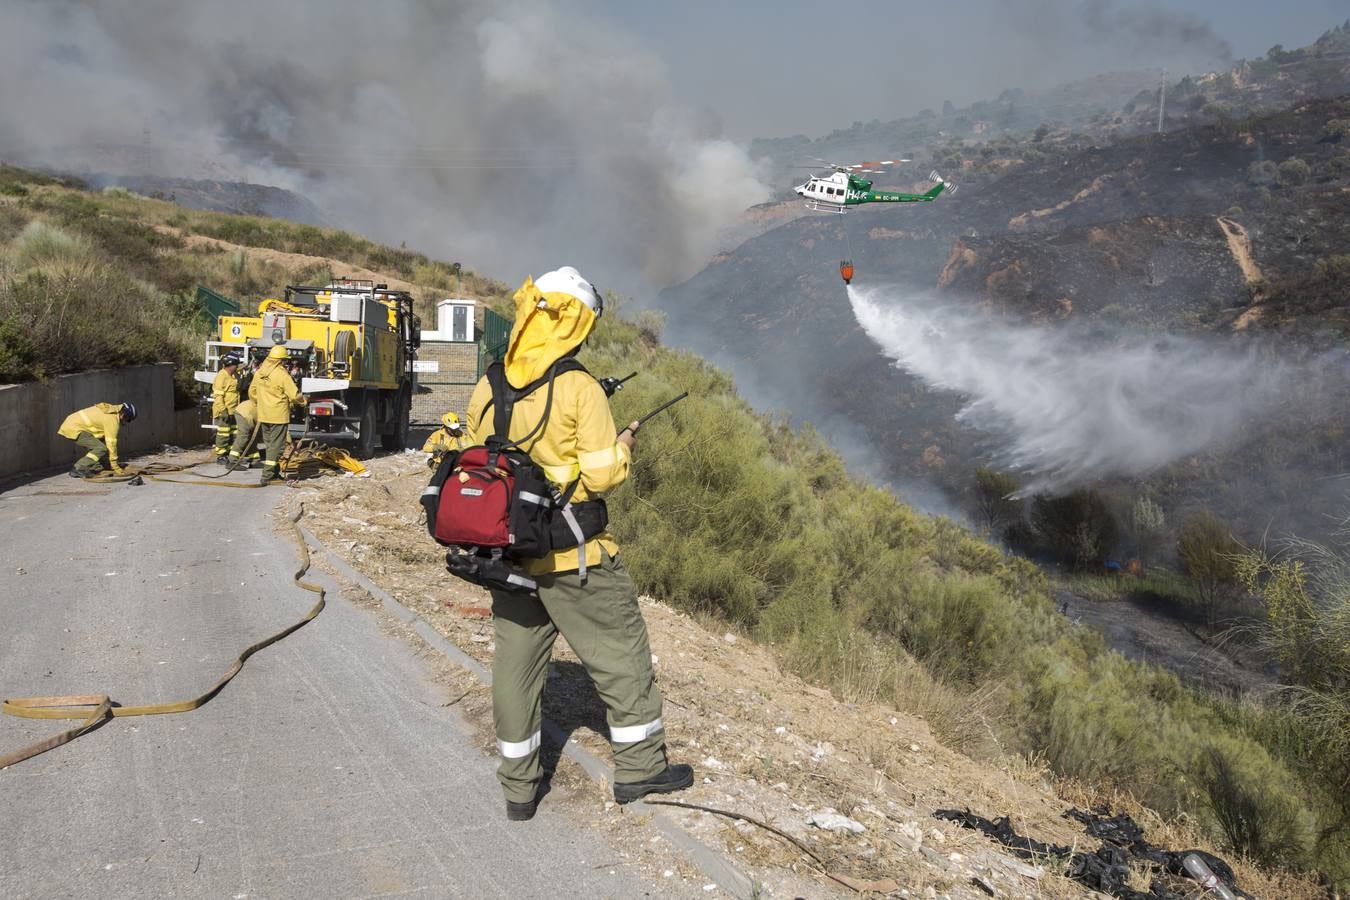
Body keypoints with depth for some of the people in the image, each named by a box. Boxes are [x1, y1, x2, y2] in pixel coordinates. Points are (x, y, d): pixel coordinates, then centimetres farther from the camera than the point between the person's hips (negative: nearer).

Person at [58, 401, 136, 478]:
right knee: (101, 448, -14)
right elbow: (111, 443, -13)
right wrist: (115, 467, -7)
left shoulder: (109, 410, 14)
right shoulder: (112, 419, -15)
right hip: (75, 429, -10)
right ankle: (78, 469, -13)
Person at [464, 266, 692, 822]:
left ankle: (519, 786, 24)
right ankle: (640, 767, 23)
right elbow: (602, 475, -17)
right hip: (575, 556, -5)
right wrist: (622, 446, 2)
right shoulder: (579, 389, -16)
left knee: (516, 663, 14)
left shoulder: (486, 391, 1)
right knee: (621, 655, 12)